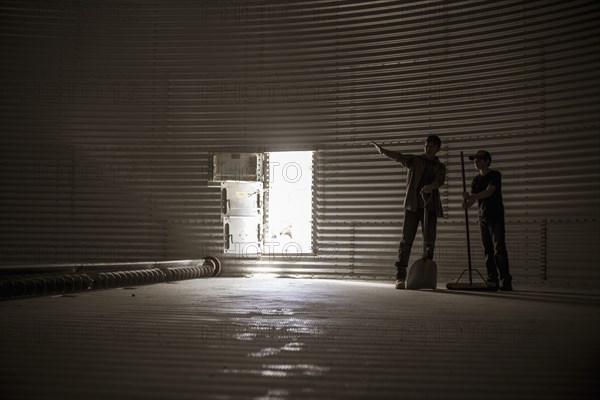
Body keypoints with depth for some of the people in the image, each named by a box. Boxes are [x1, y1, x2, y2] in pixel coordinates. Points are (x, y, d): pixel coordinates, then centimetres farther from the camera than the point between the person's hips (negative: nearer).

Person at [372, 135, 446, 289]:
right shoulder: (415, 160, 9)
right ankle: (400, 277, -9)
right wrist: (383, 150, -26)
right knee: (406, 240, -7)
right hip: (413, 206, -2)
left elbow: (439, 181, -10)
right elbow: (399, 157, -8)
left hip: (430, 207, 2)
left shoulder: (440, 167, 11)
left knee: (429, 242, 2)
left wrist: (431, 186, -34)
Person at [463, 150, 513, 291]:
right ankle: (492, 281, 5)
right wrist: (466, 204, -17)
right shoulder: (476, 179, 13)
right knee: (487, 250, 3)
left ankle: (506, 281, -10)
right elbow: (472, 198, 6)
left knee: (499, 249, -11)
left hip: (496, 217, -6)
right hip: (483, 217, 6)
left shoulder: (495, 175, -5)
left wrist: (471, 196, -30)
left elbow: (489, 192, -19)